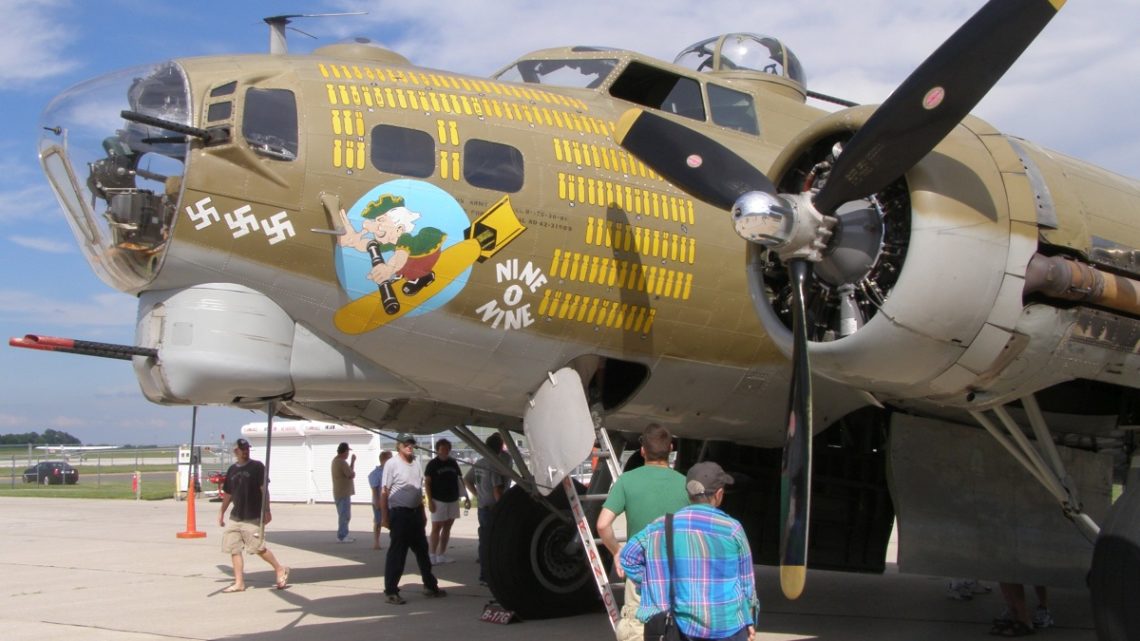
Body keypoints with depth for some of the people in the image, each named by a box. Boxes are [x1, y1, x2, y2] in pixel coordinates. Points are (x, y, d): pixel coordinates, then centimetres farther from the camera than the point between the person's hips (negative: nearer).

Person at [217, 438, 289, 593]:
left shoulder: (257, 466, -5)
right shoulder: (232, 470, 11)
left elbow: (264, 489, -9)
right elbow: (228, 493, 20)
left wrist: (266, 510, -15)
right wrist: (222, 512, 20)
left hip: (253, 517, -6)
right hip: (235, 516, 6)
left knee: (258, 547, -6)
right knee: (234, 549, 2)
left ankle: (280, 570, 11)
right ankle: (239, 583, 8)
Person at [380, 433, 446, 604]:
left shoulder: (415, 463, 11)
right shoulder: (392, 464, -11)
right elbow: (384, 492, -13)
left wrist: (422, 512, 18)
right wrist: (384, 517, -16)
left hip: (415, 513, 8)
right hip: (399, 513, -7)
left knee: (422, 550, 16)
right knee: (397, 553, -3)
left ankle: (430, 585, 27)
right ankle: (390, 591, 4)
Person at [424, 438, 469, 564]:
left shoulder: (453, 463, 9)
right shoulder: (432, 464, -5)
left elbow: (460, 480, 13)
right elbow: (427, 483, -6)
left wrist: (467, 497, 8)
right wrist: (430, 501, -14)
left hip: (453, 500, 5)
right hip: (438, 501, -5)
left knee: (447, 527, 8)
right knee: (436, 528, -7)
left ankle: (441, 555, 14)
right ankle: (432, 556, -5)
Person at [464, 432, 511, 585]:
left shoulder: (479, 463, 9)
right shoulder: (494, 465, -18)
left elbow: (466, 480, 21)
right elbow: (497, 491, -22)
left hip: (482, 508, 8)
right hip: (493, 509, -8)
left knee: (484, 542, 13)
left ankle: (484, 576, 18)